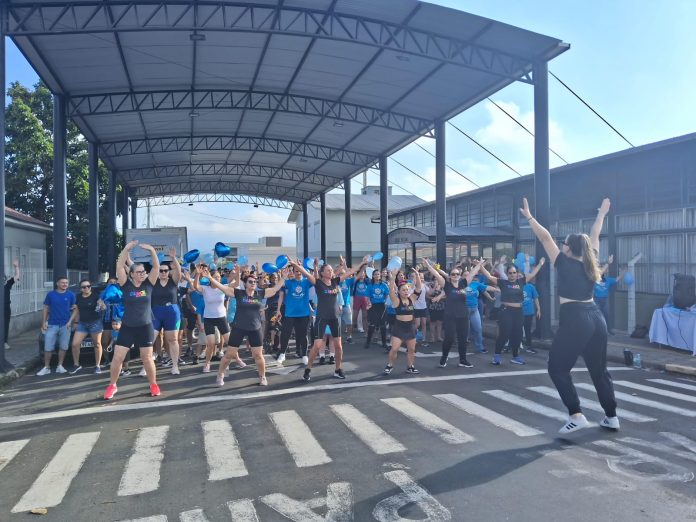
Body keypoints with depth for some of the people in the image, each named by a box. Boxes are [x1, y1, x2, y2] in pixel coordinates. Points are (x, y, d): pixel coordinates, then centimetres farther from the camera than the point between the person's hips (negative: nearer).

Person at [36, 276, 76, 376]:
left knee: (63, 347, 6)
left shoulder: (71, 295, 1)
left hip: (65, 325, 0)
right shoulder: (50, 294, 2)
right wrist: (44, 321, 1)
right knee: (48, 347, 1)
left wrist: (70, 321, -6)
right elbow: (46, 308, 7)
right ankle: (46, 367, 12)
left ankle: (60, 366, 18)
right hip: (52, 325, 0)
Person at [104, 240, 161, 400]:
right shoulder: (126, 285, -4)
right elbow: (119, 267, -15)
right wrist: (126, 249, -24)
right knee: (117, 358, 0)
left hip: (145, 327, 0)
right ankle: (112, 386, 19)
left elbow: (156, 267, -10)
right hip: (127, 327, 0)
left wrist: (152, 251, -23)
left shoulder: (148, 284, -1)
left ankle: (153, 385, 21)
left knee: (147, 358, 6)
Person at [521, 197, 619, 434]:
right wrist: (601, 214, 37)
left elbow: (545, 237, -3)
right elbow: (594, 236, 24)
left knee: (558, 369, 4)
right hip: (596, 318, 7)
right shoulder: (590, 262, 9)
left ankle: (576, 416, -4)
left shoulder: (565, 264, -5)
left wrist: (529, 217, 4)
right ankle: (611, 417, 24)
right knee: (599, 370, 18)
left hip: (574, 320, -7)